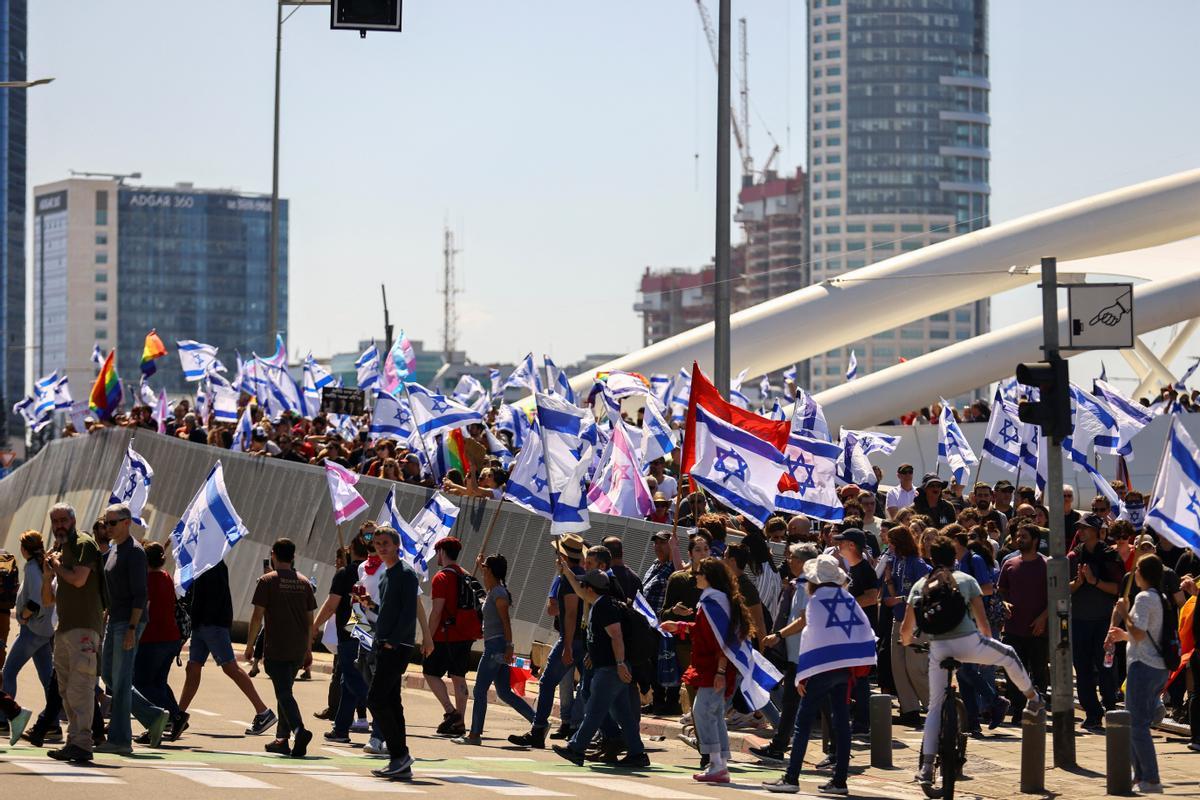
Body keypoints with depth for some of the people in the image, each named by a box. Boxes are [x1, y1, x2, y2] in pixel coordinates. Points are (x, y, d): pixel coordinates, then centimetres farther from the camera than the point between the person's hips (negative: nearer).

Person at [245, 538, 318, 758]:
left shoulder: (267, 581, -5)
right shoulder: (304, 583, 10)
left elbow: (257, 616, -8)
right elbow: (310, 619, 13)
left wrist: (249, 645, 1)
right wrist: (308, 648, 21)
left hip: (276, 649, -5)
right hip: (298, 649, 5)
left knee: (284, 693, -10)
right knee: (285, 691, 18)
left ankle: (299, 730, -31)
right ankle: (282, 739, 18)